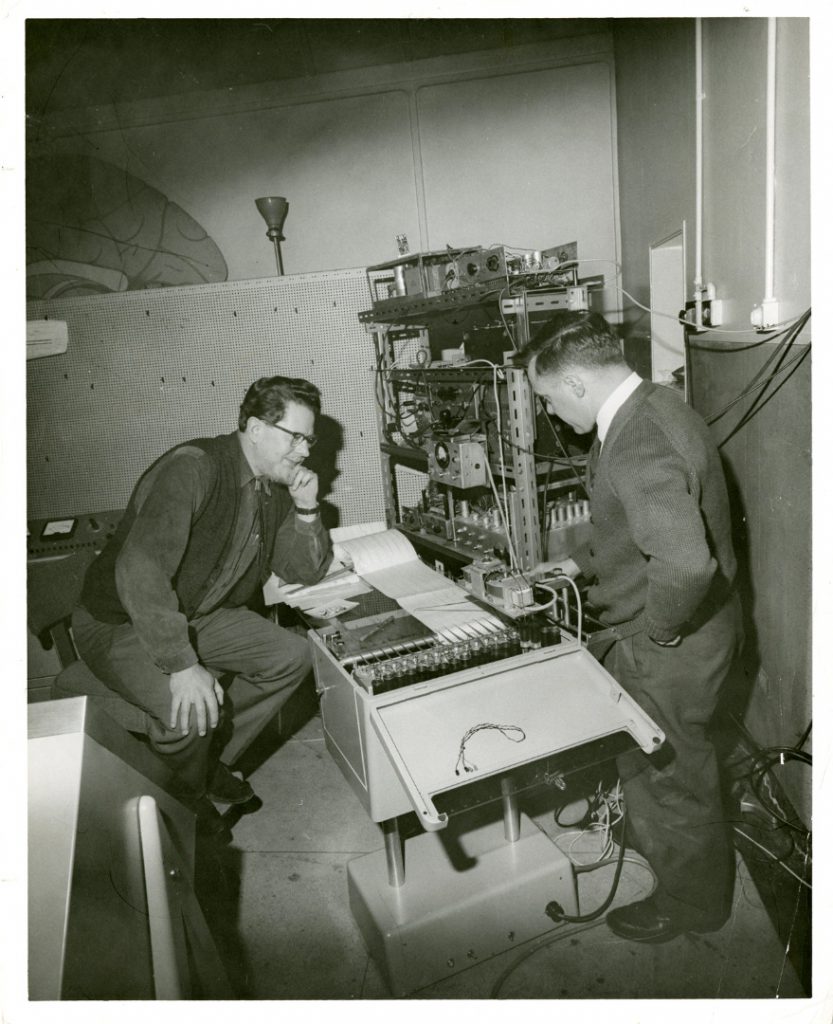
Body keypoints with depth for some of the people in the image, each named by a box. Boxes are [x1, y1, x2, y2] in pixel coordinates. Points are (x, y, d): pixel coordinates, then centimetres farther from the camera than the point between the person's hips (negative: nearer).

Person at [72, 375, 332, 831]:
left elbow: (304, 571, 7)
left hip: (199, 617, 8)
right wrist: (184, 665, -39)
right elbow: (139, 569, -37)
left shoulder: (274, 487, 0)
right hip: (119, 623, -8)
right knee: (192, 709, -30)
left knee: (291, 656, -3)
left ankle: (211, 762, 12)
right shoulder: (193, 468, -28)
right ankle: (186, 793, 6)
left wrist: (306, 510, -11)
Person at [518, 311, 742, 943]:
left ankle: (692, 903, 41)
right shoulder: (647, 408, 2)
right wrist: (578, 564, 13)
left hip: (669, 647, -9)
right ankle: (650, 836, 56)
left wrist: (661, 628, -25)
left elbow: (685, 563, -43)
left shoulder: (640, 445, -32)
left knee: (673, 772, 14)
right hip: (647, 634, 9)